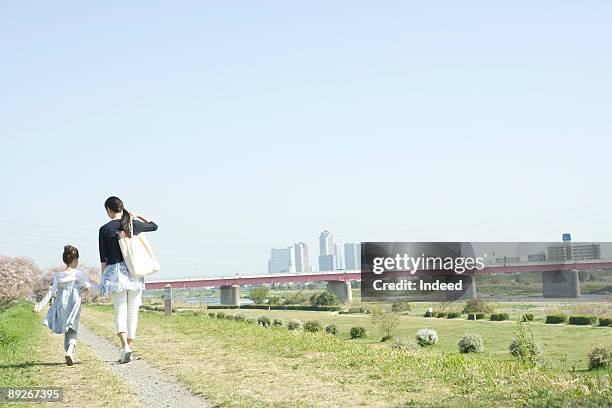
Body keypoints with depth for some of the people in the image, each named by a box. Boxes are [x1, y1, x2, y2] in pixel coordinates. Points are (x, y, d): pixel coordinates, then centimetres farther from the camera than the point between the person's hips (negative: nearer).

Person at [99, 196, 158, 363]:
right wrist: (138, 216, 25)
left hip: (115, 271, -2)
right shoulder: (134, 224, 1)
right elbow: (154, 226, 21)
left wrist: (104, 278, 6)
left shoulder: (104, 229, -3)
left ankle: (124, 345, -20)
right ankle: (129, 347, 12)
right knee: (133, 311, 9)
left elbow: (103, 258, -1)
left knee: (120, 311, 0)